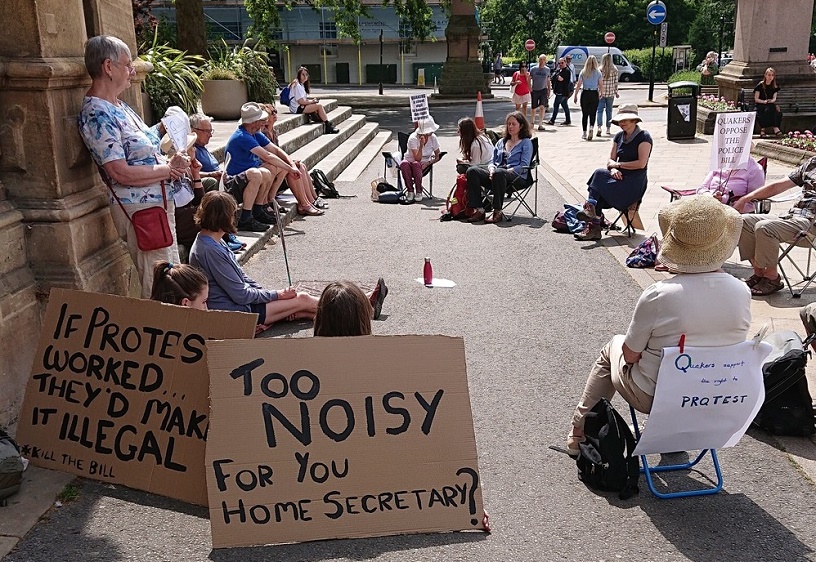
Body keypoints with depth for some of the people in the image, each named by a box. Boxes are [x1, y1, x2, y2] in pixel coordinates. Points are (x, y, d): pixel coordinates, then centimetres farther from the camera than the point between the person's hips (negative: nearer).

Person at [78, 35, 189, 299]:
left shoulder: (118, 106, 12)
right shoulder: (96, 114, -17)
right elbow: (121, 173, -23)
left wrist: (161, 128, 6)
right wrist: (168, 170, -14)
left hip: (159, 201, 10)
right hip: (140, 207, -10)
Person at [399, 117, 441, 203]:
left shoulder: (433, 138, -8)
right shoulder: (413, 138, -17)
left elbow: (437, 157, 0)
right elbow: (417, 158, -24)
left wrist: (428, 163, -18)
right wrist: (421, 145, -36)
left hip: (423, 164, 1)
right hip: (410, 161, -1)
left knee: (416, 164, -36)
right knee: (404, 163, -36)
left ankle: (419, 192, -26)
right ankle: (410, 191, -25)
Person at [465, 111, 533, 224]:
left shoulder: (526, 143, 10)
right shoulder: (501, 142, 28)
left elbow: (524, 166, -2)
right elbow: (492, 161, 22)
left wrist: (507, 171, -15)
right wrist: (491, 170, -2)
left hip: (517, 177, -6)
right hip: (496, 175, 6)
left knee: (499, 173, -41)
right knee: (472, 171, -21)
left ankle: (498, 212, -35)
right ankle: (479, 210, -29)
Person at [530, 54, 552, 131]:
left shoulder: (547, 69, 5)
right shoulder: (533, 69, -1)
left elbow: (548, 81, 16)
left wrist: (549, 90, 15)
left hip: (543, 90, 0)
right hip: (535, 90, 0)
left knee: (542, 107, -17)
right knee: (534, 108, 7)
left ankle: (540, 124, -14)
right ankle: (533, 122, 32)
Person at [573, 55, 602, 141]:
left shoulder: (583, 72, 0)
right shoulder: (598, 72, -1)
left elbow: (578, 85, -2)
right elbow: (600, 85, 2)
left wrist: (575, 95, 3)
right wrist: (601, 93, 19)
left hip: (585, 94, 1)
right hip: (594, 94, -1)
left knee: (584, 114, 9)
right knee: (592, 113, 4)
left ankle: (584, 133, 11)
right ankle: (591, 127, -21)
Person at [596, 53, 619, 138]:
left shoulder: (600, 70, -7)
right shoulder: (614, 70, -1)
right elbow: (616, 82, 2)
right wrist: (616, 92, 12)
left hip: (601, 93, -2)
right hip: (611, 93, 2)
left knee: (600, 110, -1)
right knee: (609, 110, 12)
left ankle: (599, 126, -20)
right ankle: (608, 128, 16)